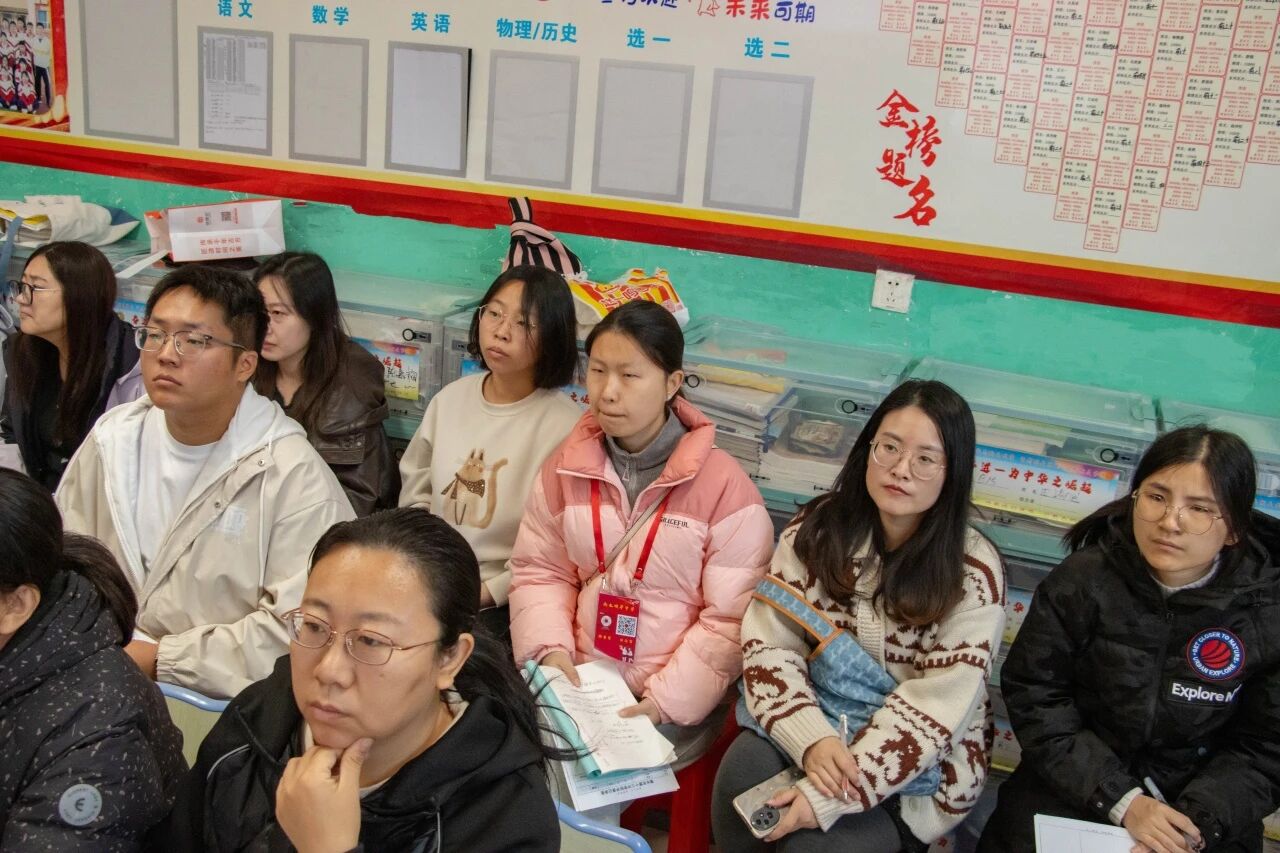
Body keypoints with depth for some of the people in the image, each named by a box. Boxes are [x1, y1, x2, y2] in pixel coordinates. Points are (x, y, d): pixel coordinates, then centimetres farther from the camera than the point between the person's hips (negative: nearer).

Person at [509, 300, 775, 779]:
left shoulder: (724, 485, -10)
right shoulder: (566, 466, 3)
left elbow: (731, 619, -10)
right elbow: (539, 570, 8)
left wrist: (666, 700, -16)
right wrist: (551, 649, -9)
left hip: (672, 704, -4)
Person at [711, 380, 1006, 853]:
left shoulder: (973, 573, -14)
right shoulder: (819, 527, -5)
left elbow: (932, 709, -18)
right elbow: (768, 643, -7)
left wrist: (828, 797, -26)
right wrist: (813, 740, -25)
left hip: (920, 761, -3)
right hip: (817, 721, 3)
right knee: (743, 769, -27)